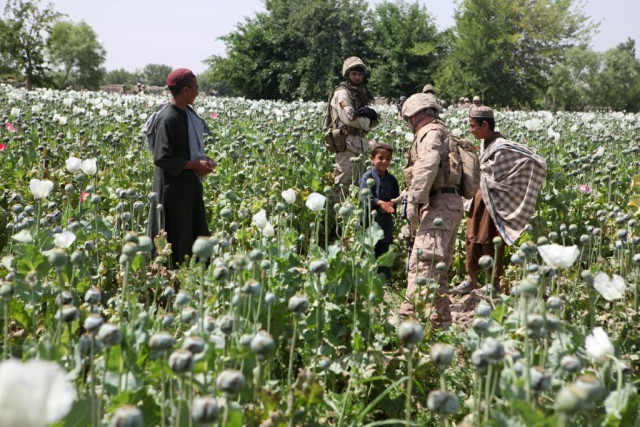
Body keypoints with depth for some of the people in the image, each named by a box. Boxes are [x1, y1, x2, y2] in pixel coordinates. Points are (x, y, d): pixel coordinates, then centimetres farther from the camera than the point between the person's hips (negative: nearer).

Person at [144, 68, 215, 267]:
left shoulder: (188, 113, 6)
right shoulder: (167, 119, -21)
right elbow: (162, 159, -22)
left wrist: (203, 159, 1)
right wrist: (195, 165, -19)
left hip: (190, 183, 9)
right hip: (173, 186, -9)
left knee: (197, 232, 14)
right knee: (176, 236, 1)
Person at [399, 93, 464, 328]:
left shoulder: (430, 133, -5)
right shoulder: (444, 134, 27)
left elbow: (427, 167, -21)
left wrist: (414, 200, -23)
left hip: (439, 205, -11)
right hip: (450, 204, 11)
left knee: (422, 263, -19)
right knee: (438, 267, 14)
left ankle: (410, 316, -28)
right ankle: (441, 320, 20)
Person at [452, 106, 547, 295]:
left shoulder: (501, 147, -20)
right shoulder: (489, 144, 6)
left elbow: (532, 161, -22)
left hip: (493, 201, -9)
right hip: (481, 198, 9)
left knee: (490, 242, -1)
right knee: (472, 238, 15)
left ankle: (495, 285, 11)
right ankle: (471, 281, 27)